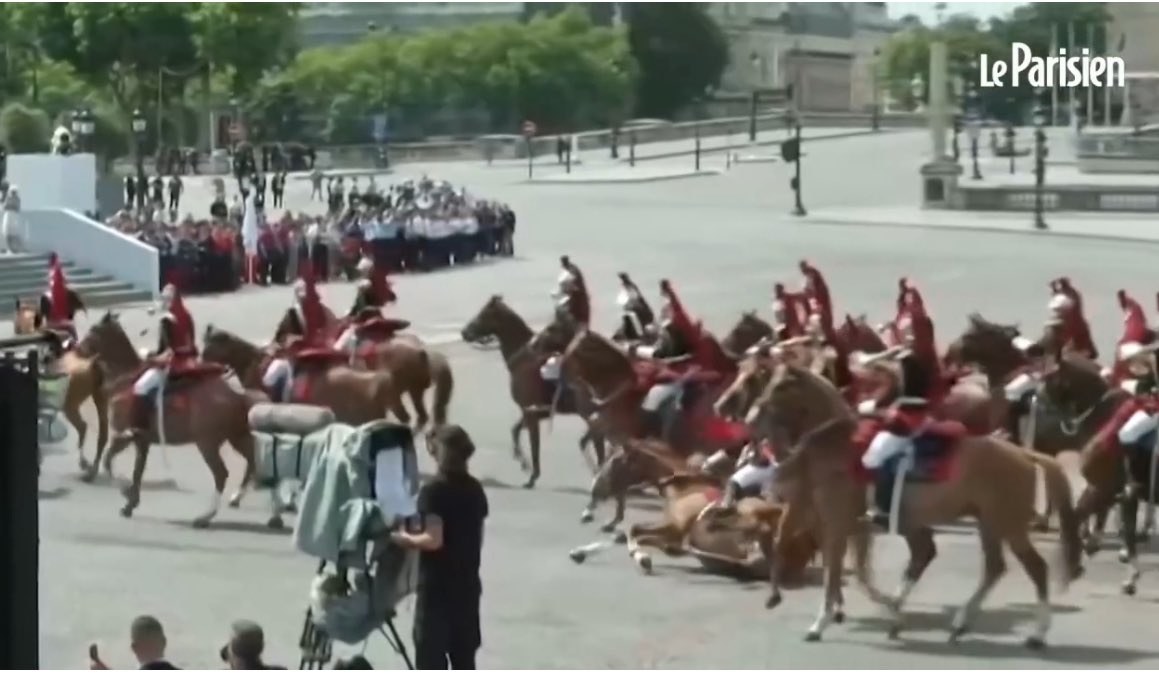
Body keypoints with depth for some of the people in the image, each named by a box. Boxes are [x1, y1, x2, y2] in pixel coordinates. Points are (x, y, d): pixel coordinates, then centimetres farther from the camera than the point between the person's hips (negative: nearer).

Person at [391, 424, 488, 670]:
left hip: (436, 586, -7)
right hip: (467, 584, 7)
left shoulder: (433, 490, -15)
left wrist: (406, 539, -7)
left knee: (431, 655, -1)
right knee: (464, 654, 13)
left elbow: (434, 540, -22)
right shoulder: (475, 490, 7)